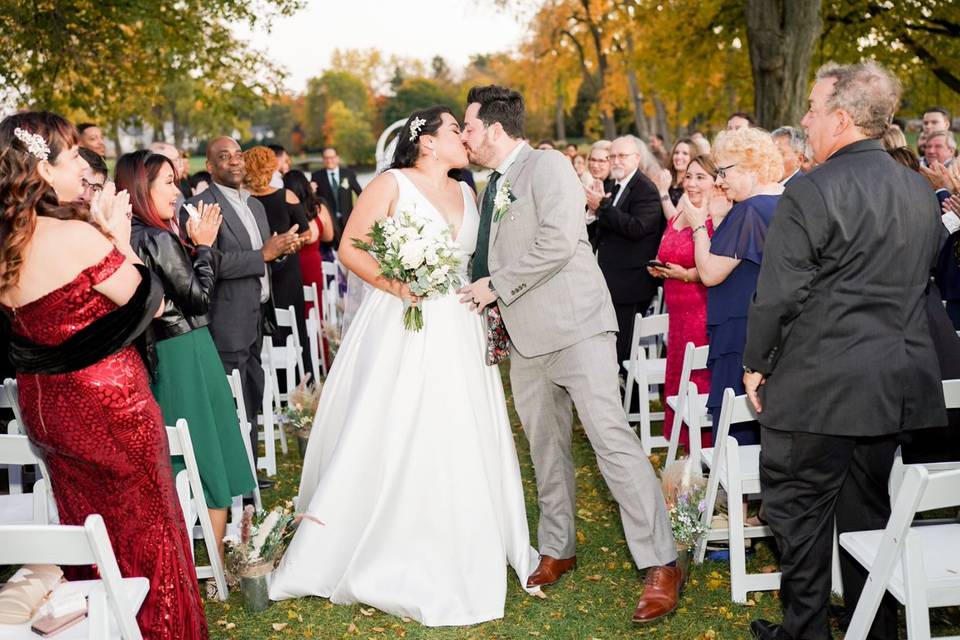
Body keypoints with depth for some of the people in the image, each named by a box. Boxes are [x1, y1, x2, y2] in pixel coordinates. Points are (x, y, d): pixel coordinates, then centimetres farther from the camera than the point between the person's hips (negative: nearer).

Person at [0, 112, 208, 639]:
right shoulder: (76, 237, -23)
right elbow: (150, 303, -13)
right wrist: (119, 238, -3)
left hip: (43, 405, 8)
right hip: (107, 405, -7)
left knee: (88, 526, 22)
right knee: (142, 530, 10)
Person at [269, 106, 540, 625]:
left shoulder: (465, 193, 15)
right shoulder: (392, 184, -4)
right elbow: (350, 248, -7)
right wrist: (389, 282, -22)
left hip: (457, 332, 6)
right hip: (401, 326, -6)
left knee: (458, 441, 7)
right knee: (386, 436, -3)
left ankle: (453, 555, 22)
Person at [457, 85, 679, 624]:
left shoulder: (548, 165, -7)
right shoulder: (491, 188, 18)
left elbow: (559, 241, -20)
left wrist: (497, 284, -14)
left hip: (574, 327, -8)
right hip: (526, 338, 8)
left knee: (611, 436, -12)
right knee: (547, 450, 14)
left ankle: (661, 565, -8)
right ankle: (557, 550, 27)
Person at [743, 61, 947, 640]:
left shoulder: (814, 190, -16)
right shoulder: (922, 191, 7)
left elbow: (779, 293, -15)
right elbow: (922, 280, 16)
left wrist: (756, 364, -3)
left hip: (821, 385, -7)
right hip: (901, 380, 7)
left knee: (800, 508, 6)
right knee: (873, 510, 17)